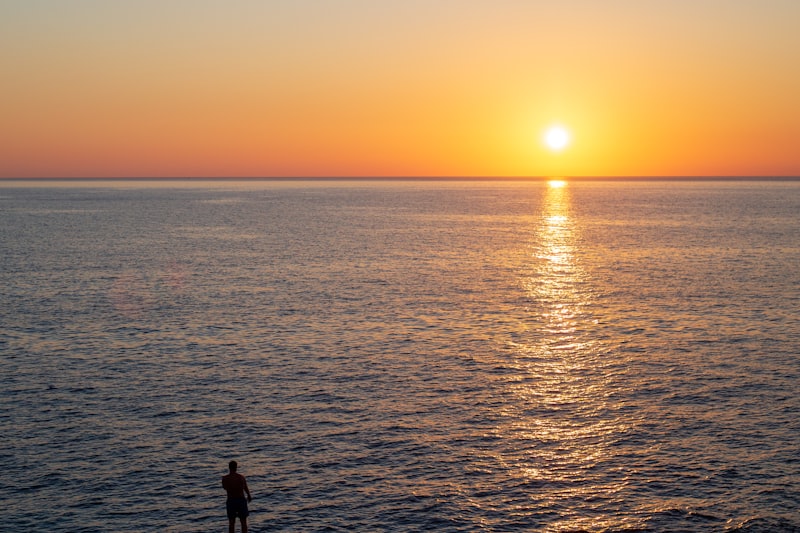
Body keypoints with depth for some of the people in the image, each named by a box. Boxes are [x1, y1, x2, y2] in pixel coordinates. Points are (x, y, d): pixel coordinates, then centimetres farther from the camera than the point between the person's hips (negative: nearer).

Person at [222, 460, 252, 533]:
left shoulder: (225, 478, -9)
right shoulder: (241, 477, -10)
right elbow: (246, 489, 0)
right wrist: (249, 496, 20)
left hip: (231, 501, 1)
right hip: (241, 500, -1)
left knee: (231, 522, 11)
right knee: (243, 522, 9)